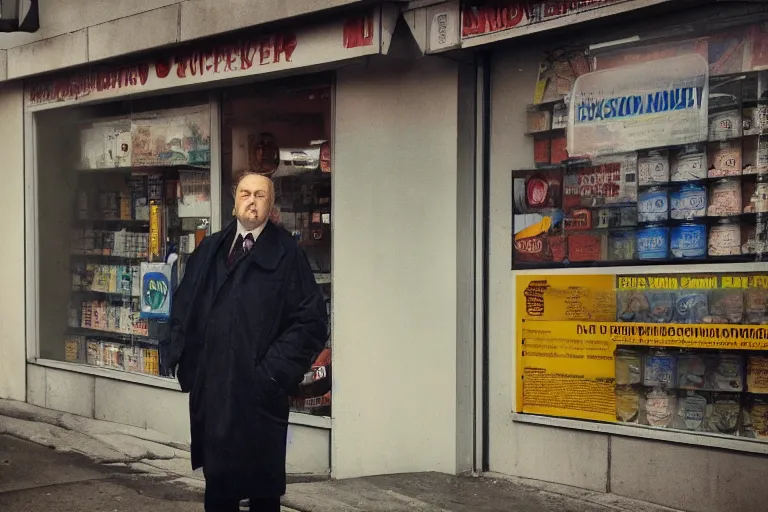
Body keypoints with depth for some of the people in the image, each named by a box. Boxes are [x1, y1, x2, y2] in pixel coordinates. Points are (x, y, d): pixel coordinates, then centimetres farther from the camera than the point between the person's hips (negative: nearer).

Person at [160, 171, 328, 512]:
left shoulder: (286, 254, -3)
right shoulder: (209, 250, 12)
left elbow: (311, 320, -7)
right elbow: (184, 305, 16)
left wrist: (277, 368, -13)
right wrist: (179, 353, 3)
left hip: (259, 389, -4)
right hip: (211, 384, 4)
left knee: (262, 481, 7)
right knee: (218, 476, 13)